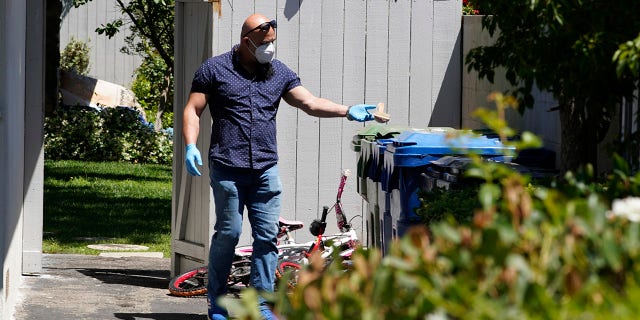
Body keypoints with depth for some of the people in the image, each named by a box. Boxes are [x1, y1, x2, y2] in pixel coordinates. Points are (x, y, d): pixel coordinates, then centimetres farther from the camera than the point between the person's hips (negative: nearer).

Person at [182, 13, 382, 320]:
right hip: (227, 169, -3)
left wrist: (348, 110, -7)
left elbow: (310, 103, 7)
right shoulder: (215, 69, 3)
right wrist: (191, 146, -11)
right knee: (228, 233, -2)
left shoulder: (279, 73, 13)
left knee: (267, 236, -1)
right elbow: (192, 110, 3)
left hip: (266, 170, 3)